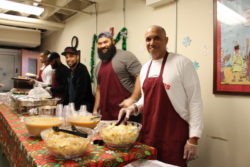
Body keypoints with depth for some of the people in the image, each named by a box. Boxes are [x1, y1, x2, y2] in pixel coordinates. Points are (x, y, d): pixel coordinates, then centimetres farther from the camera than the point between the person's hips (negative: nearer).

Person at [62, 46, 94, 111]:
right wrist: (64, 106, 9)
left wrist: (75, 107, -19)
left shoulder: (82, 69, -14)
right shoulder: (70, 71, 13)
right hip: (72, 106, 8)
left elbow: (80, 92, -20)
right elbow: (67, 91, 16)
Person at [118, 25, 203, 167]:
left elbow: (195, 101, -11)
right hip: (148, 134, 6)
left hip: (174, 137, -6)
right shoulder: (145, 68, 8)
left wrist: (193, 138, -13)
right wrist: (134, 108, -1)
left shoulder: (182, 63, -11)